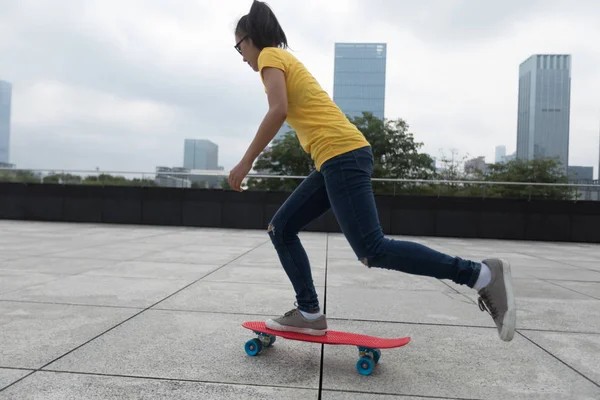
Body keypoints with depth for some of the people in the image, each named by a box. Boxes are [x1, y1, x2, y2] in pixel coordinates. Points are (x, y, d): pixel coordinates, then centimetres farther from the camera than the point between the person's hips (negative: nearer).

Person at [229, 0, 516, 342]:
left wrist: (246, 161, -10)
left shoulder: (270, 56, 3)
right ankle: (310, 313, 11)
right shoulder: (286, 60, 30)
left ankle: (482, 274, -10)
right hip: (340, 158, 10)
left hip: (342, 155, -10)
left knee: (373, 251, -16)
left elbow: (279, 111, -15)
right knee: (281, 229, 11)